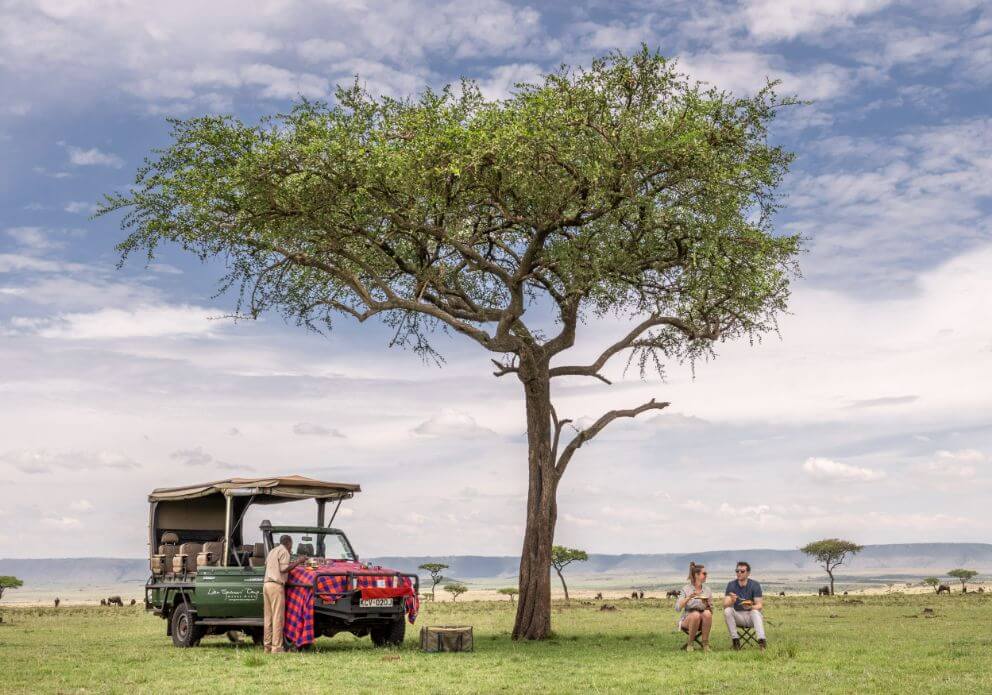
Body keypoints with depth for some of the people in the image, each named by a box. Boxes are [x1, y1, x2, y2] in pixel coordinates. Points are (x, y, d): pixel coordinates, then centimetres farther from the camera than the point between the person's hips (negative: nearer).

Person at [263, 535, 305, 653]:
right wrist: (298, 562, -9)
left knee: (268, 617, 9)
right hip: (276, 585, -9)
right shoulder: (284, 552, -4)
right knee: (278, 617, -8)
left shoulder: (272, 551, 22)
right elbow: (283, 569, -13)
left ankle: (267, 646, 9)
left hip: (266, 584, 9)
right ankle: (276, 647, -11)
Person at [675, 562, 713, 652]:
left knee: (707, 613, -31)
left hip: (702, 622, 2)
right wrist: (689, 598, -23)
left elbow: (711, 611, 5)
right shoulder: (686, 589, -3)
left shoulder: (707, 590, 6)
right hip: (687, 620, -2)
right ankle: (689, 643, -17)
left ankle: (705, 643, -21)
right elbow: (677, 608, -13)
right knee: (696, 614, -36)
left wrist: (707, 605, -15)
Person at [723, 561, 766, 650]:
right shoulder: (731, 585, -3)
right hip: (737, 616, 2)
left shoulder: (755, 585, -7)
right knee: (727, 610, -28)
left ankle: (761, 640, -46)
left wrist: (751, 607, -35)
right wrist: (731, 601, -35)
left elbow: (759, 606, -12)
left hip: (751, 616, -2)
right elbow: (725, 605, -11)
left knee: (755, 612, -34)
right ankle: (735, 639, -25)